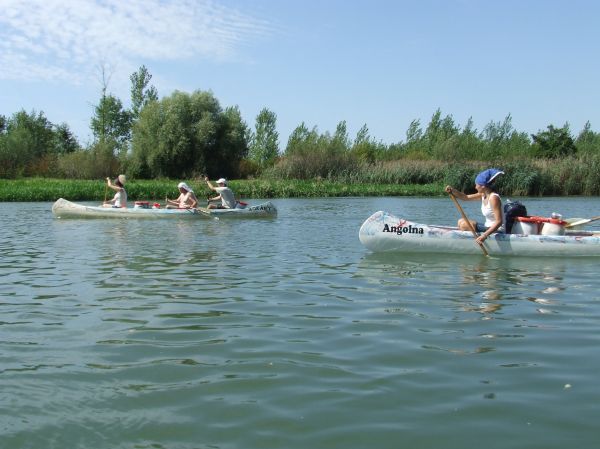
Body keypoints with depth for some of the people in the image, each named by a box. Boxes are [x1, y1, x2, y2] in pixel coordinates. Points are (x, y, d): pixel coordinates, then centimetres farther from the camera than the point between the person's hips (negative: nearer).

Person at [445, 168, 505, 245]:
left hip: (497, 230, -10)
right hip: (489, 227, 10)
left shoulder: (493, 198, -23)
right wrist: (452, 190, -6)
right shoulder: (483, 194, 4)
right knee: (461, 221, 14)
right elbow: (466, 197, 11)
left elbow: (499, 222, -29)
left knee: (464, 225, -18)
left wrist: (484, 235, -38)